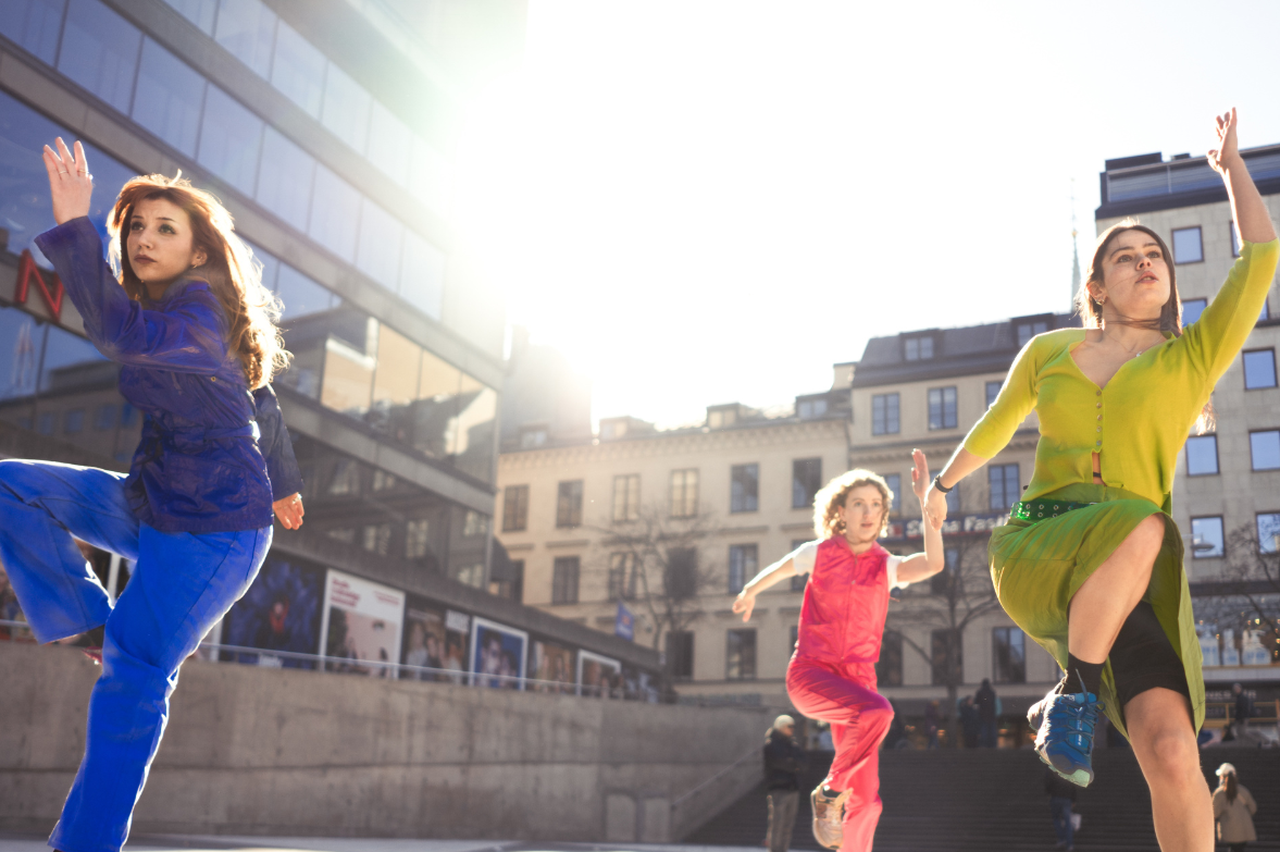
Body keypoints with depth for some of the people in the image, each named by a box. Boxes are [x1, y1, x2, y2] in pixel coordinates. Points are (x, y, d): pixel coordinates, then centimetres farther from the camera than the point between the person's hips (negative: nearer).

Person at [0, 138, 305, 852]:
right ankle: (91, 622, 4)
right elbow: (261, 401, 22)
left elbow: (124, 333, -37)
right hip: (152, 504, 9)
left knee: (134, 677, -10)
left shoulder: (203, 307, -14)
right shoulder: (172, 309, 14)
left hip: (213, 526, -9)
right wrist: (282, 484, 32)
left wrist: (73, 226, -32)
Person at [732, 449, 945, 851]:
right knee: (877, 712, -33)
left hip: (856, 678, 3)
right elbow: (777, 570, 22)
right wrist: (749, 592, 39)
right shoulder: (819, 553, 1)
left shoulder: (887, 567, 4)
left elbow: (933, 563, -17)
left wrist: (926, 499, -20)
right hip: (810, 671, -3)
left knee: (865, 802, 0)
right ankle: (829, 792, -11)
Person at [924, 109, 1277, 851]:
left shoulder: (1194, 357, 13)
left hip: (1133, 577, 1)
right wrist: (944, 484, 43)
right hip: (1037, 550, 0)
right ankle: (1075, 692, -18)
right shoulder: (1050, 350, 16)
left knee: (1171, 749, -21)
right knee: (1141, 529, -38)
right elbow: (994, 429, 32)